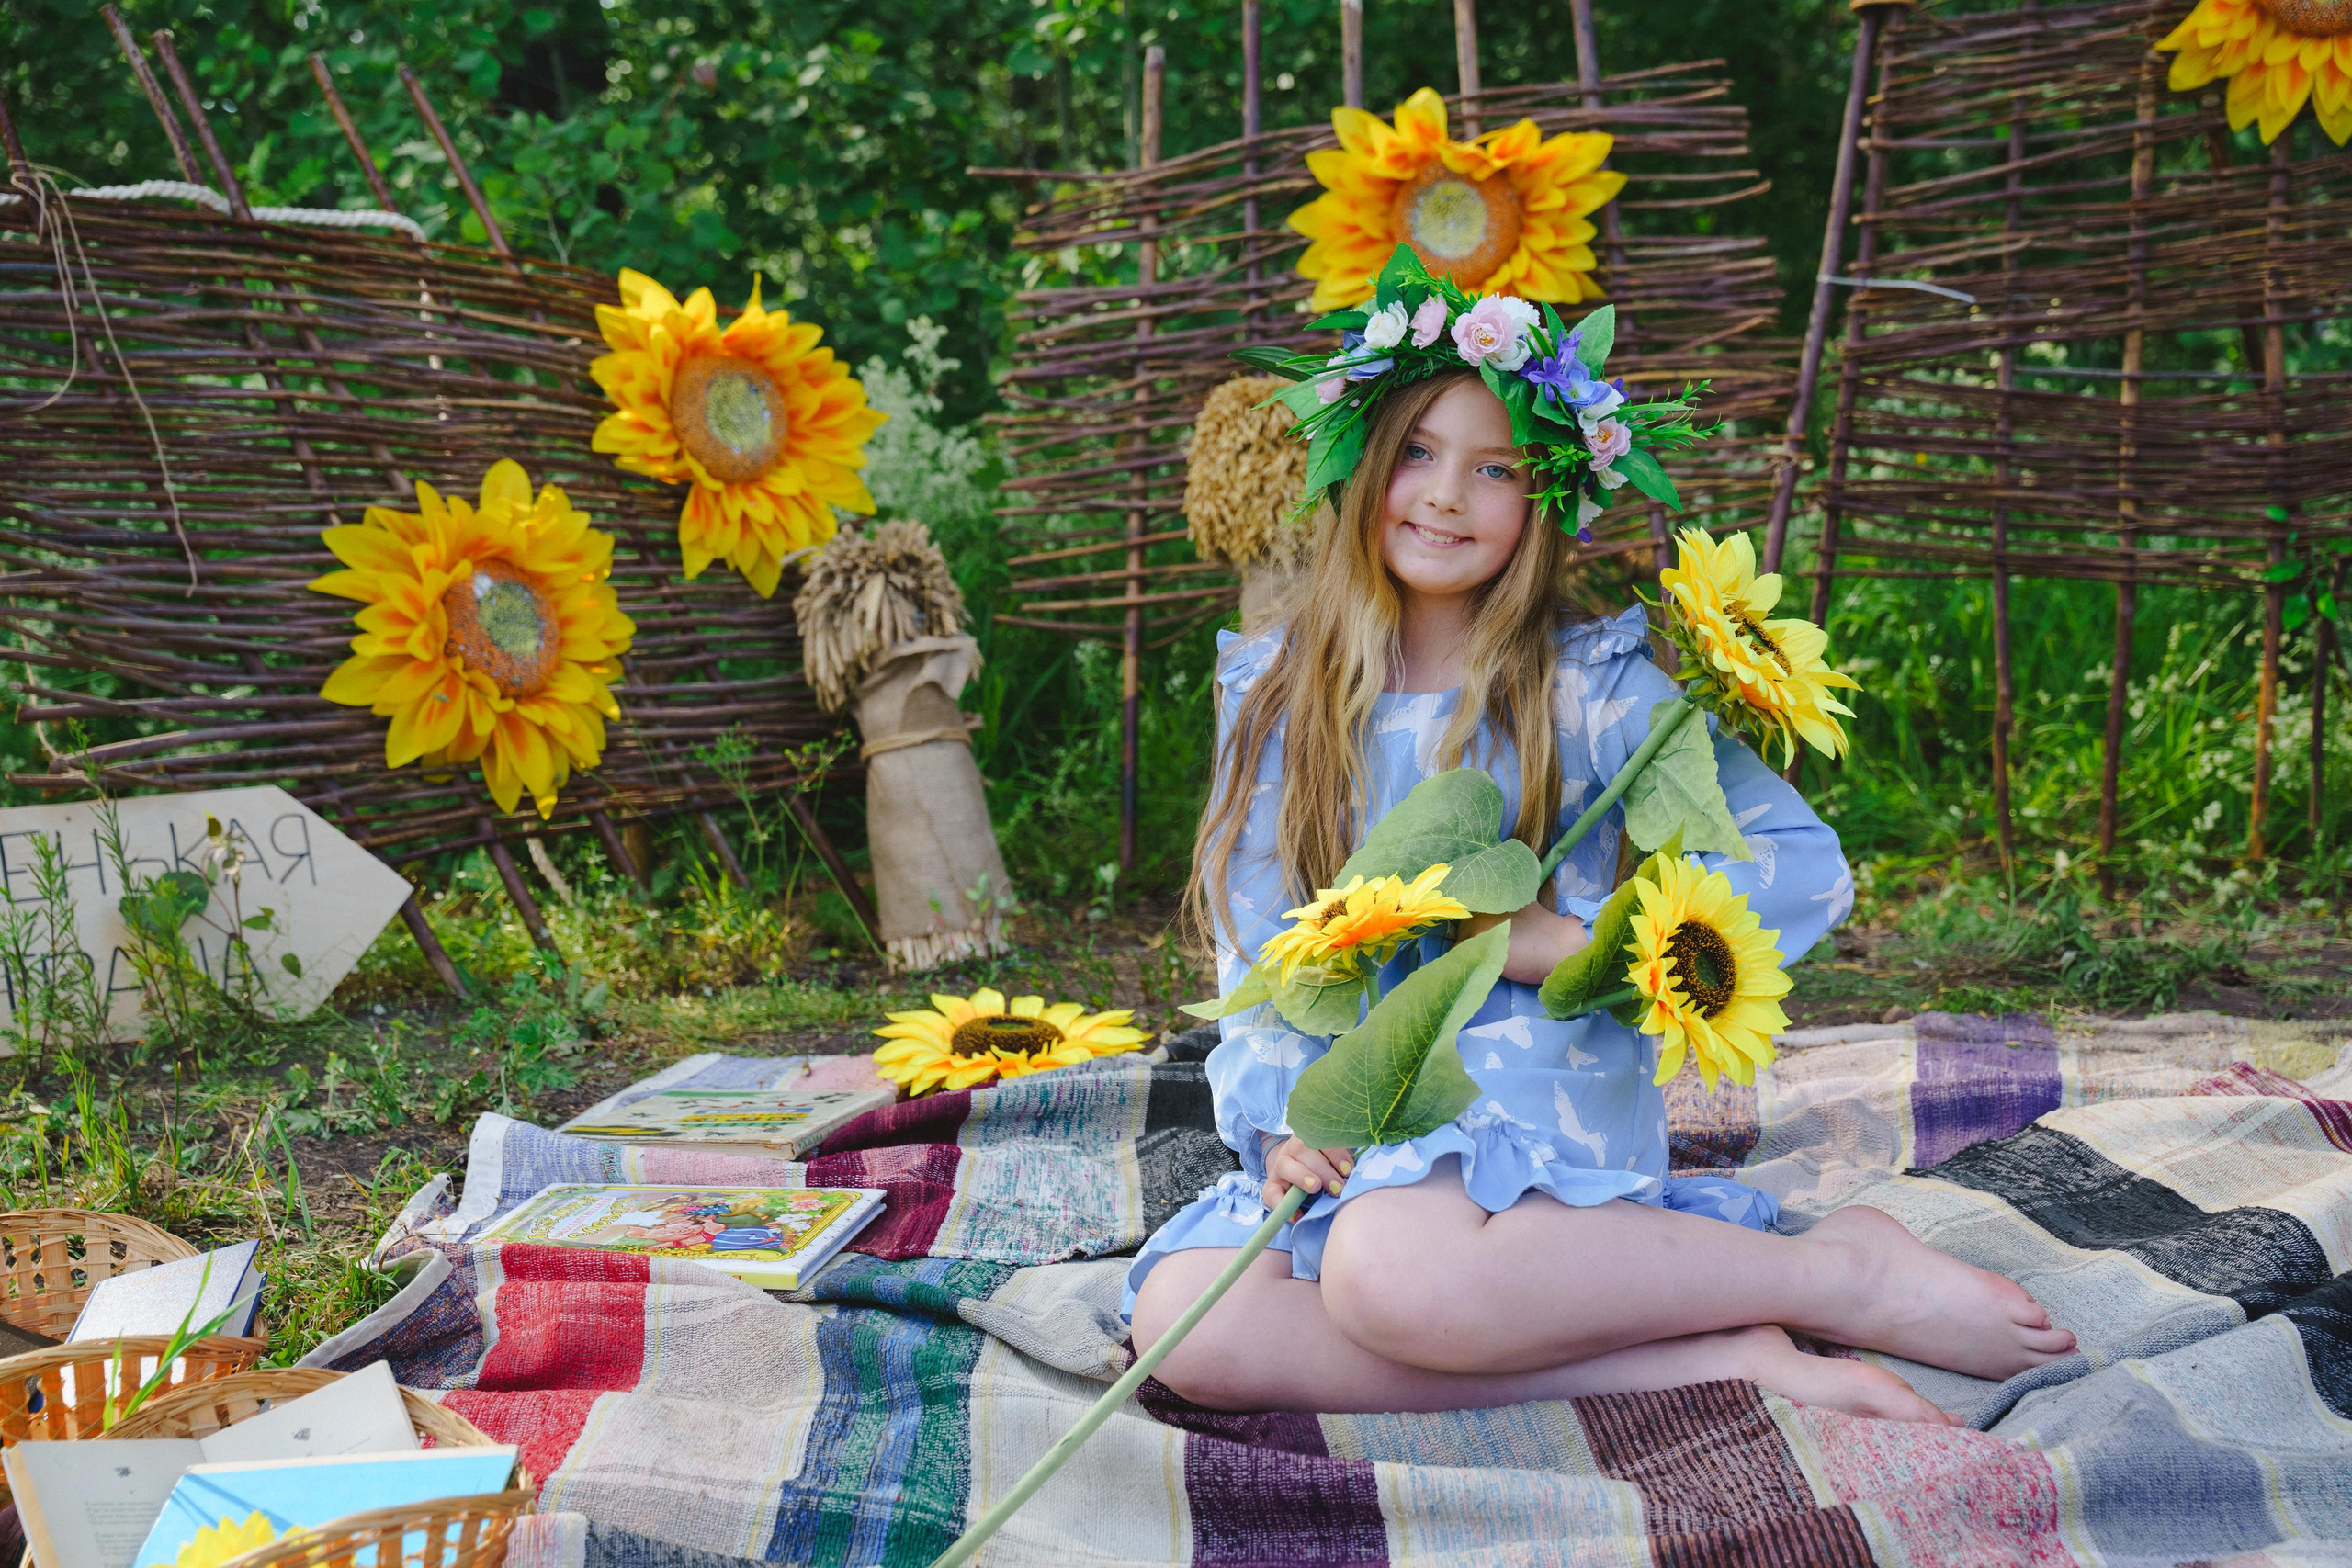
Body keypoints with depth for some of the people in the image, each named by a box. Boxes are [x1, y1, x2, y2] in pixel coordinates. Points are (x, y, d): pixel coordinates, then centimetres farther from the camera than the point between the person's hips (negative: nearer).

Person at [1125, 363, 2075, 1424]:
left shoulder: (1587, 681, -2)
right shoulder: (1274, 691, 9)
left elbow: (1806, 869, -8)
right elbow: (1254, 940, 9)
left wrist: (1573, 947, -13)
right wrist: (1278, 1115, -8)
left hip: (1544, 1088, -5)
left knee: (1387, 1269, -38)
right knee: (1182, 1325, -25)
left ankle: (1847, 1272, -16)